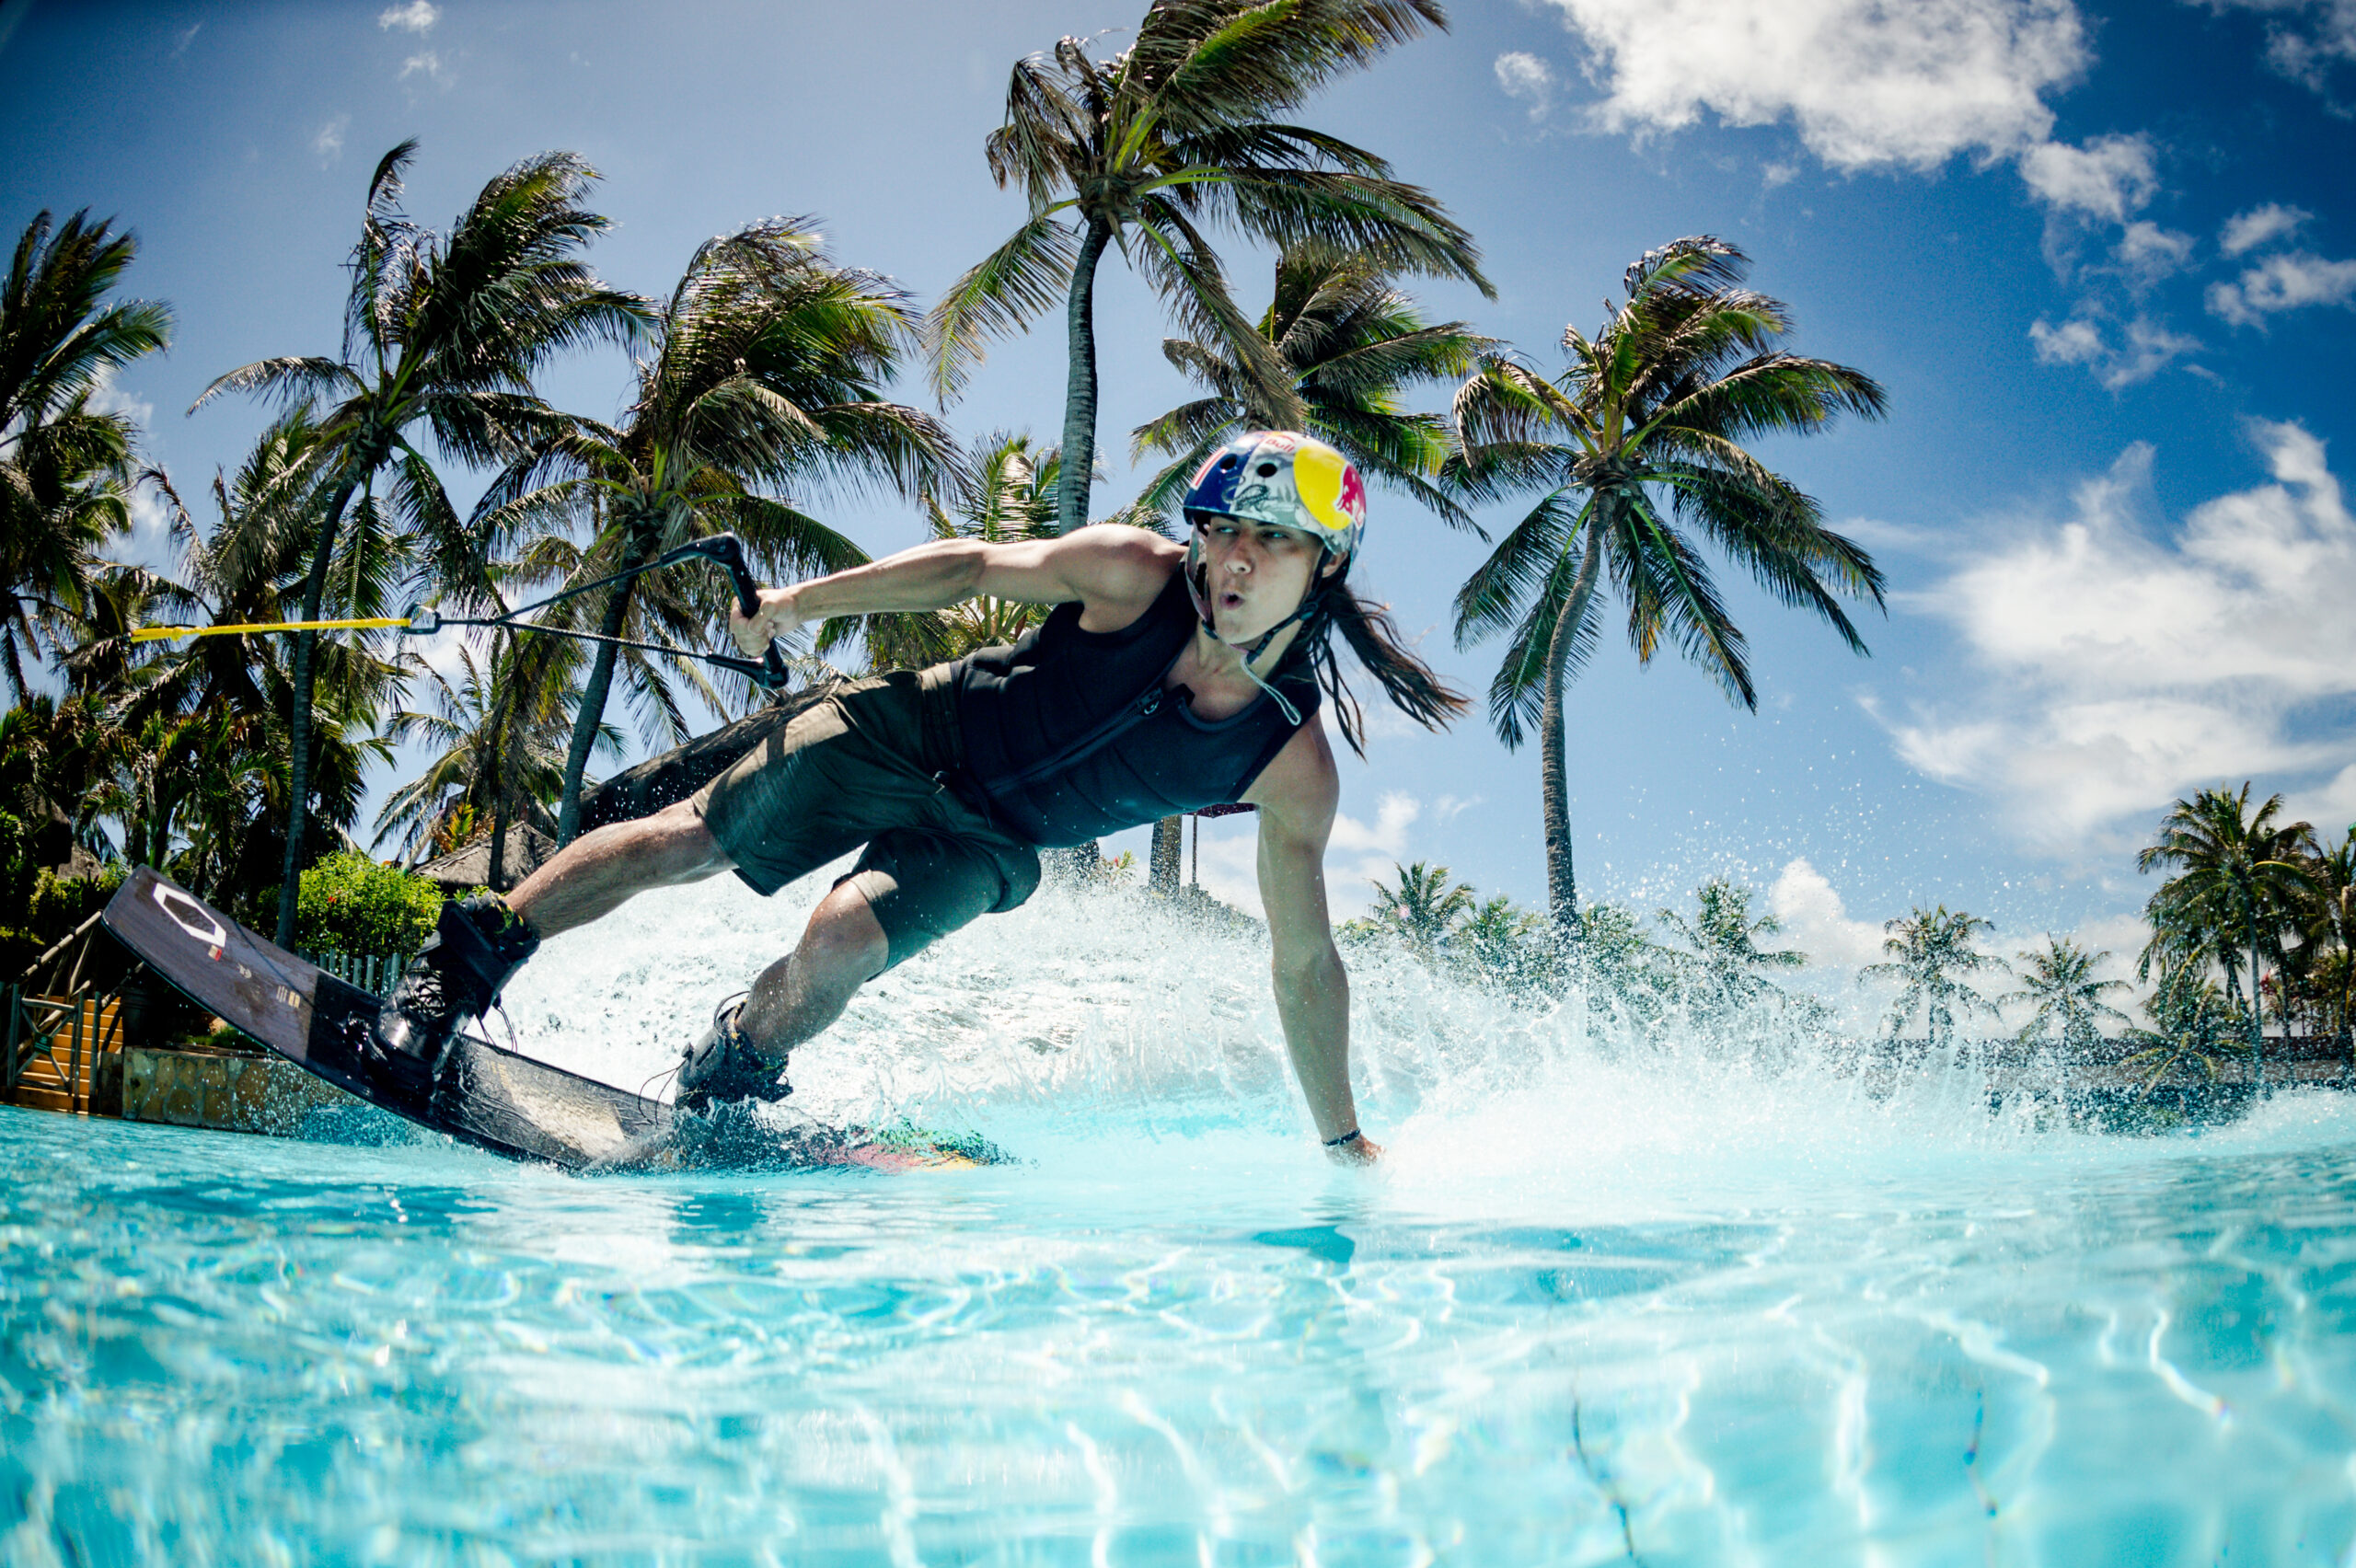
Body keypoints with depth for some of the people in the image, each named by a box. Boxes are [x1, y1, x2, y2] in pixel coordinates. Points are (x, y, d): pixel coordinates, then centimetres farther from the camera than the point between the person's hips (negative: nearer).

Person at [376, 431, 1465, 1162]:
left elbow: (1306, 960, -12)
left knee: (841, 944, -23)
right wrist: (798, 601, -4)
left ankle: (729, 1071, 9)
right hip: (918, 731, 0)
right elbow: (974, 565, -7)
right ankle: (469, 958, 15)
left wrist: (1345, 1141, -8)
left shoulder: (1294, 765, -19)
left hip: (987, 844, 0)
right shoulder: (1136, 575, -22)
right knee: (682, 842, -4)